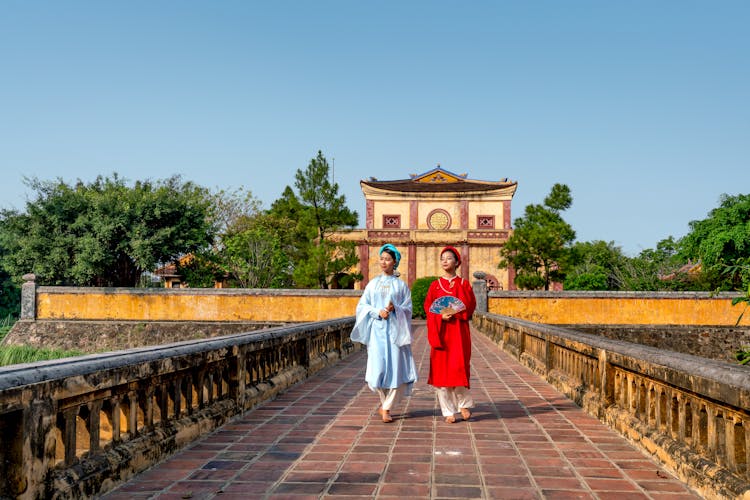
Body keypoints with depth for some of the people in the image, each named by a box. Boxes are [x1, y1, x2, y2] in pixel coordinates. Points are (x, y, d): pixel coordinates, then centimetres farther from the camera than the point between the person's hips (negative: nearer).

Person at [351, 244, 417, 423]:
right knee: (378, 368, -6)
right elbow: (362, 305, 7)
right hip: (377, 330, 1)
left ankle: (387, 408, 5)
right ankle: (385, 403, 18)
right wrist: (377, 312, -10)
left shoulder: (401, 285, 7)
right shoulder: (373, 284, 12)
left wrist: (394, 309, -16)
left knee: (396, 369, -7)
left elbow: (407, 309, 3)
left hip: (395, 331, -1)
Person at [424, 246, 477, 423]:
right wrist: (441, 316, -13)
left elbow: (470, 307, -2)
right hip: (440, 331, 1)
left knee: (458, 367, -10)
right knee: (441, 369, -1)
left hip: (459, 331, -1)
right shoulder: (435, 285, 9)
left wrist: (454, 313, -14)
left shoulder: (464, 284, 6)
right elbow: (428, 308, 3)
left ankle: (464, 403, 13)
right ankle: (448, 411, 8)